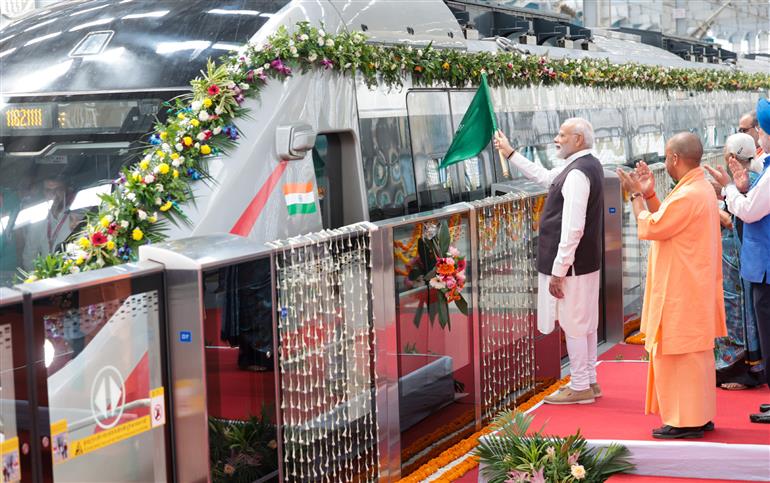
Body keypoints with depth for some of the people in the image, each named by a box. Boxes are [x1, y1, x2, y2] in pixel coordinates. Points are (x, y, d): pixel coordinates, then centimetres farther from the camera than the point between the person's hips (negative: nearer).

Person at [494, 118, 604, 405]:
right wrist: (510, 154, 26)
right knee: (585, 324, 16)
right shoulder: (588, 165, 10)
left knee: (574, 325, -1)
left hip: (572, 264, -10)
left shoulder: (577, 174, -21)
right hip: (587, 262, 10)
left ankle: (579, 388, 8)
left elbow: (572, 229, -25)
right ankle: (588, 382, 26)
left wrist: (558, 271, -22)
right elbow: (545, 177, 25)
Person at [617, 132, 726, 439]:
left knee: (679, 354, -3)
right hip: (695, 289, 10)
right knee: (695, 352, 15)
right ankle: (700, 415, 22)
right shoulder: (701, 188, 10)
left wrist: (636, 195, -6)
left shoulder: (688, 196, -23)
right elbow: (666, 221, 15)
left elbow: (649, 228, -17)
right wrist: (649, 194, 8)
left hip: (681, 293, -10)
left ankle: (685, 421, 2)